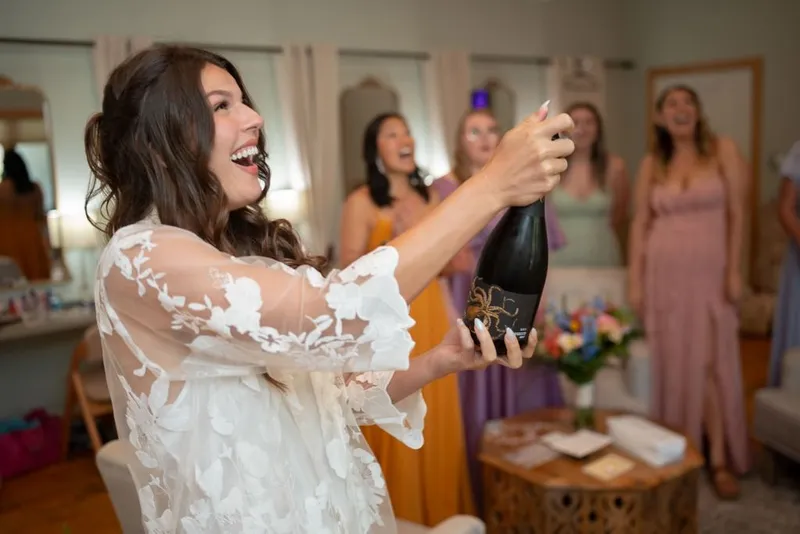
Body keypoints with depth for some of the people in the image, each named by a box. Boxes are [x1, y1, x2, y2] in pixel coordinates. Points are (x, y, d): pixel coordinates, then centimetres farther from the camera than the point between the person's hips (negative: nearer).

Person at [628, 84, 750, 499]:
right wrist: (635, 280, 0)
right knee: (672, 363, 6)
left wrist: (734, 270, -8)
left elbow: (736, 213, -2)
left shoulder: (722, 150, 1)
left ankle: (720, 460, 8)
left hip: (709, 272, -2)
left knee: (711, 363, -1)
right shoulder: (652, 163, 6)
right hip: (663, 273, 2)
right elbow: (640, 223, 5)